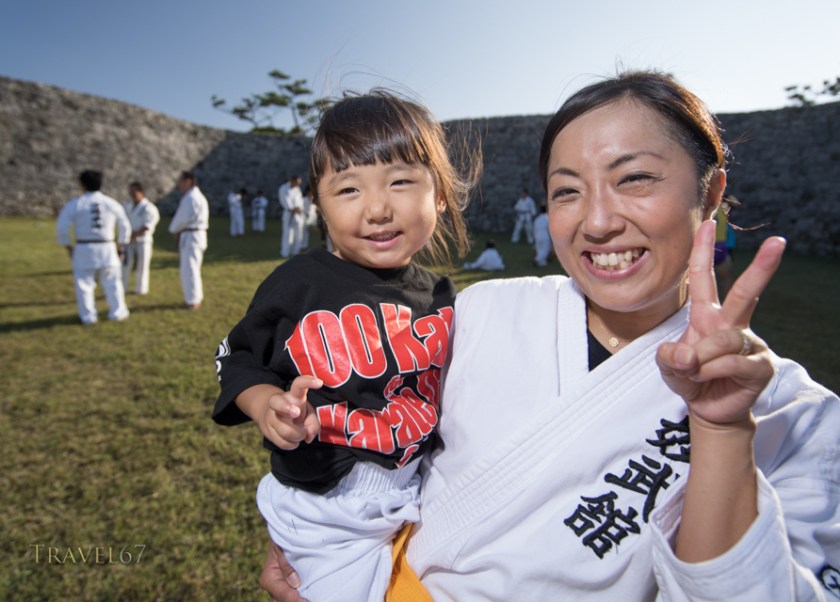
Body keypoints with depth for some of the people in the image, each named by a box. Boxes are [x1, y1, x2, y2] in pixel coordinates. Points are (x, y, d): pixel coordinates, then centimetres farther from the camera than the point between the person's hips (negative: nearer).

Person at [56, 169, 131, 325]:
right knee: (112, 281, 12)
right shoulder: (112, 203, 3)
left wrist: (67, 246, 7)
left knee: (84, 282, 8)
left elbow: (61, 227, -7)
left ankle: (88, 316, 11)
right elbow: (125, 227, 10)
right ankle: (117, 312, 16)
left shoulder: (74, 204, -4)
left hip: (84, 249, -2)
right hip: (107, 249, 2)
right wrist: (121, 246, 20)